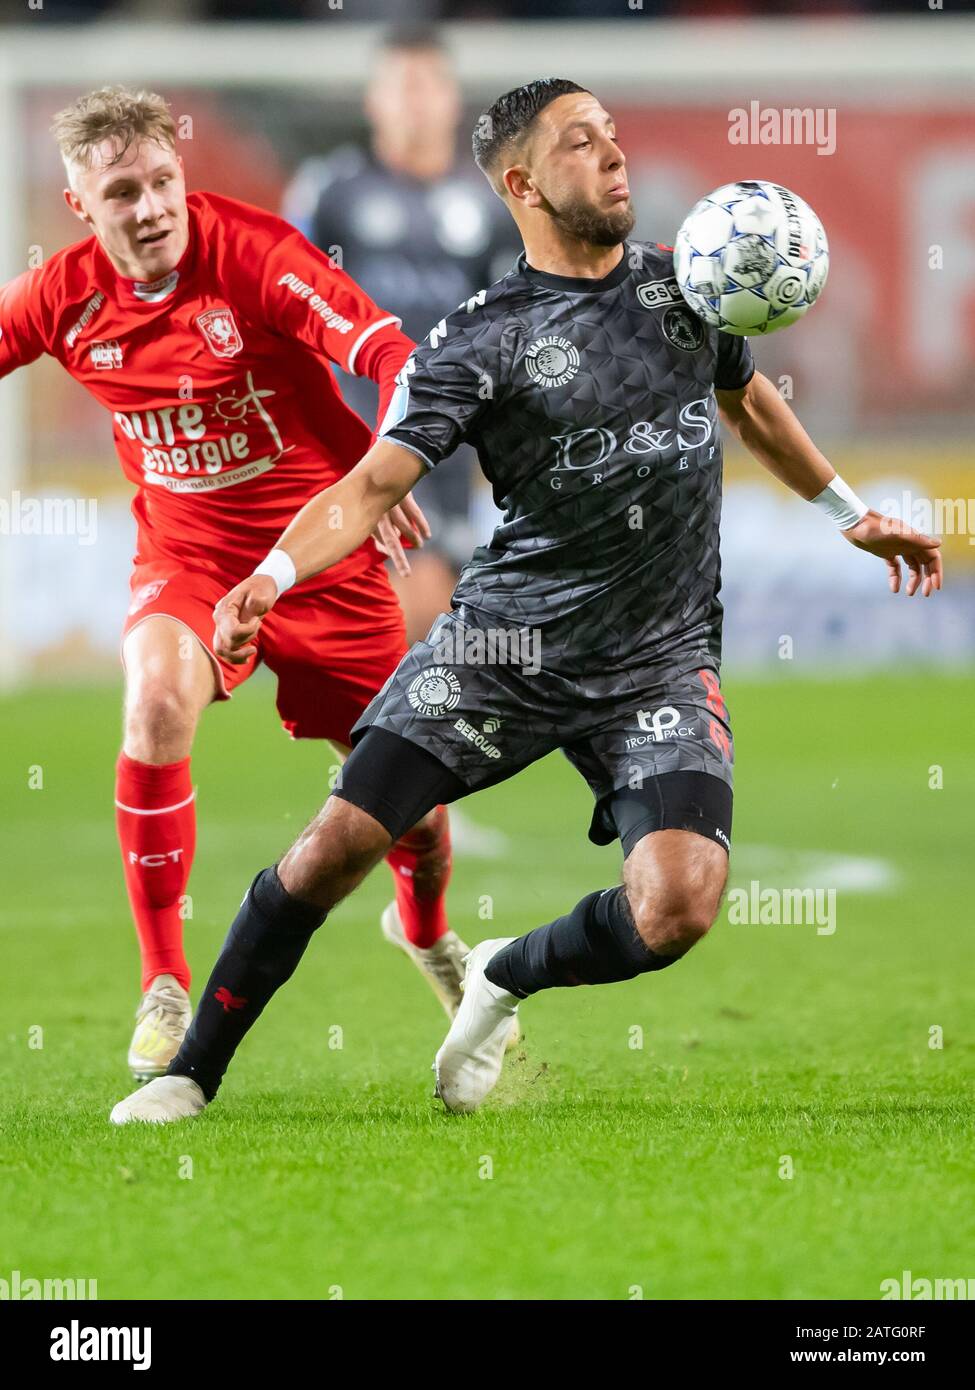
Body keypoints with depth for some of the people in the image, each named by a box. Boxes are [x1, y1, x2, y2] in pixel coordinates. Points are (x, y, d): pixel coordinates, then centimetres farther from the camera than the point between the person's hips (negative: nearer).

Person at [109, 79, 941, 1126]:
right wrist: (271, 575, -32)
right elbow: (373, 486, -14)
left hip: (661, 659, 2)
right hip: (506, 640, -2)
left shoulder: (686, 284, 6)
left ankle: (507, 981, 11)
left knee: (676, 910, -20)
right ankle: (193, 1072, 6)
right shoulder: (480, 342, -7)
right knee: (338, 843, -12)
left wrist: (852, 514, 33)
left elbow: (749, 401, 27)